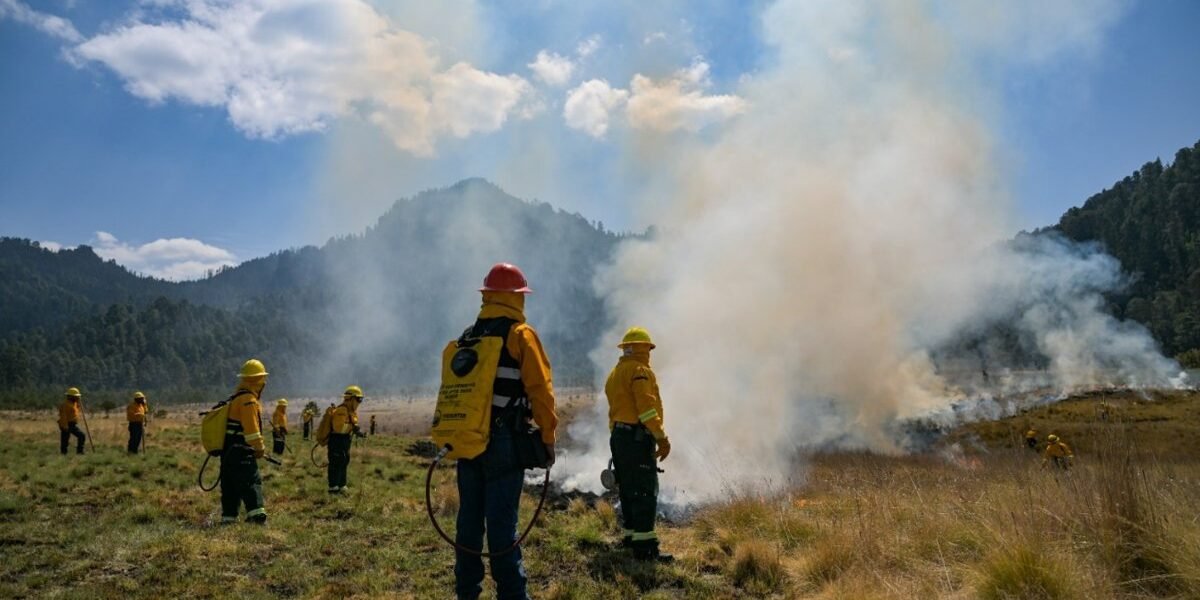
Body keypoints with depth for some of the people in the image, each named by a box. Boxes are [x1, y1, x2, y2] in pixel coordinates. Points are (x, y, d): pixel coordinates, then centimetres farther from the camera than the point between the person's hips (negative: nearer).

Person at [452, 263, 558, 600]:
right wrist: (548, 437, -6)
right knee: (502, 522, -4)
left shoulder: (468, 337, 12)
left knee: (469, 519, 12)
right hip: (503, 442, -6)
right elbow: (540, 390, -12)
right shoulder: (520, 334, -6)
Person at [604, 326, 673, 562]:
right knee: (646, 491, -10)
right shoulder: (640, 371, -9)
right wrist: (662, 437, -19)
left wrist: (618, 437, 19)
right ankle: (645, 545, -12)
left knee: (629, 489, 15)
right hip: (638, 437, -10)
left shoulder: (614, 374, 20)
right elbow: (647, 407, -19)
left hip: (618, 436, 10)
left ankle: (631, 535, 22)